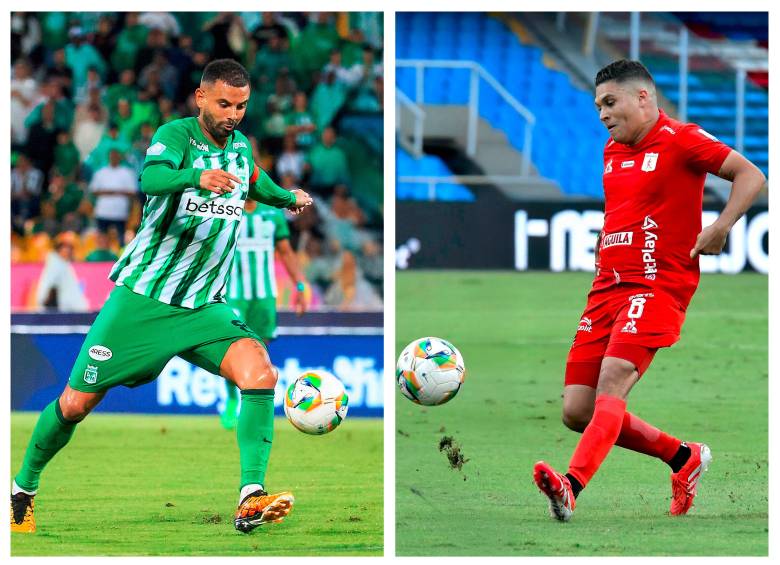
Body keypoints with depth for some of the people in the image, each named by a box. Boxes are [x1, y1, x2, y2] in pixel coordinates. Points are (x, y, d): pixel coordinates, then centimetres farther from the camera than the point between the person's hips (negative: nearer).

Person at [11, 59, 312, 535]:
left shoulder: (240, 145, 6)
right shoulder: (177, 135, -13)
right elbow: (152, 177, -37)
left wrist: (288, 197, 43)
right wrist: (197, 177, -55)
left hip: (204, 307, 4)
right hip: (142, 299, -4)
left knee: (260, 373, -23)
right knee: (76, 403, 2)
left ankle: (251, 500, -29)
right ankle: (24, 488, 27)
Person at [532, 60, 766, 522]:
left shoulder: (680, 140, -4)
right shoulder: (613, 152, 19)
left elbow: (751, 176, -7)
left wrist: (719, 229, -19)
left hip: (657, 287, -8)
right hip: (608, 288, 8)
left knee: (612, 385, -27)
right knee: (577, 411, 1)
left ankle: (570, 488, -42)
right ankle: (684, 458, 18)